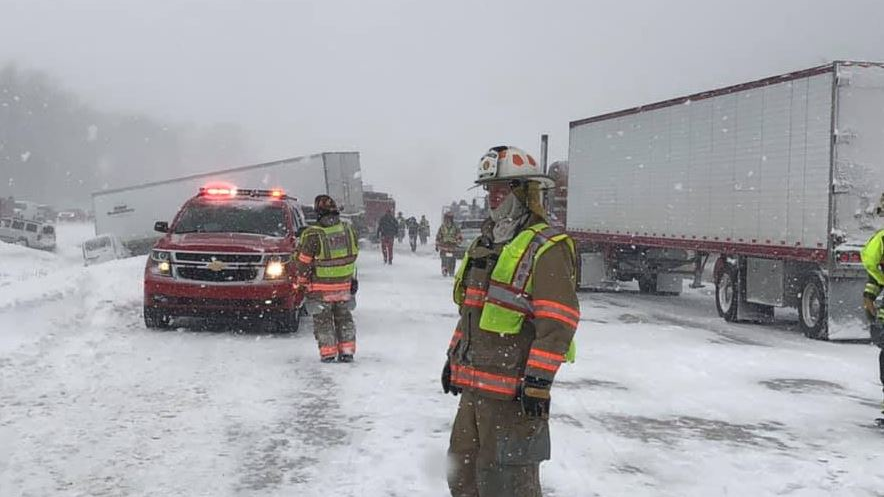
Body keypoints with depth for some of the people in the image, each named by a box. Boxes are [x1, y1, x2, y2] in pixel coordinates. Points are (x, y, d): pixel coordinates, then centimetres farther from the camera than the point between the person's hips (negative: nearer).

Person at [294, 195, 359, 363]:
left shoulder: (312, 235, -18)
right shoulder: (348, 231, -3)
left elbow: (303, 262, -12)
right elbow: (353, 256, 9)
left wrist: (301, 282, 4)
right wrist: (352, 279, 20)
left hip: (321, 288, -4)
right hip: (344, 285, 4)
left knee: (323, 320, 9)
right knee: (344, 318, 17)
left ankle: (328, 354, 8)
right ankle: (347, 352, 17)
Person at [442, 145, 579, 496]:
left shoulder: (547, 247, -13)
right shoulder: (485, 244, 17)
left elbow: (558, 320, -19)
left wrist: (539, 380, -23)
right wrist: (455, 356, 25)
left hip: (513, 388, -9)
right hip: (474, 384, 9)